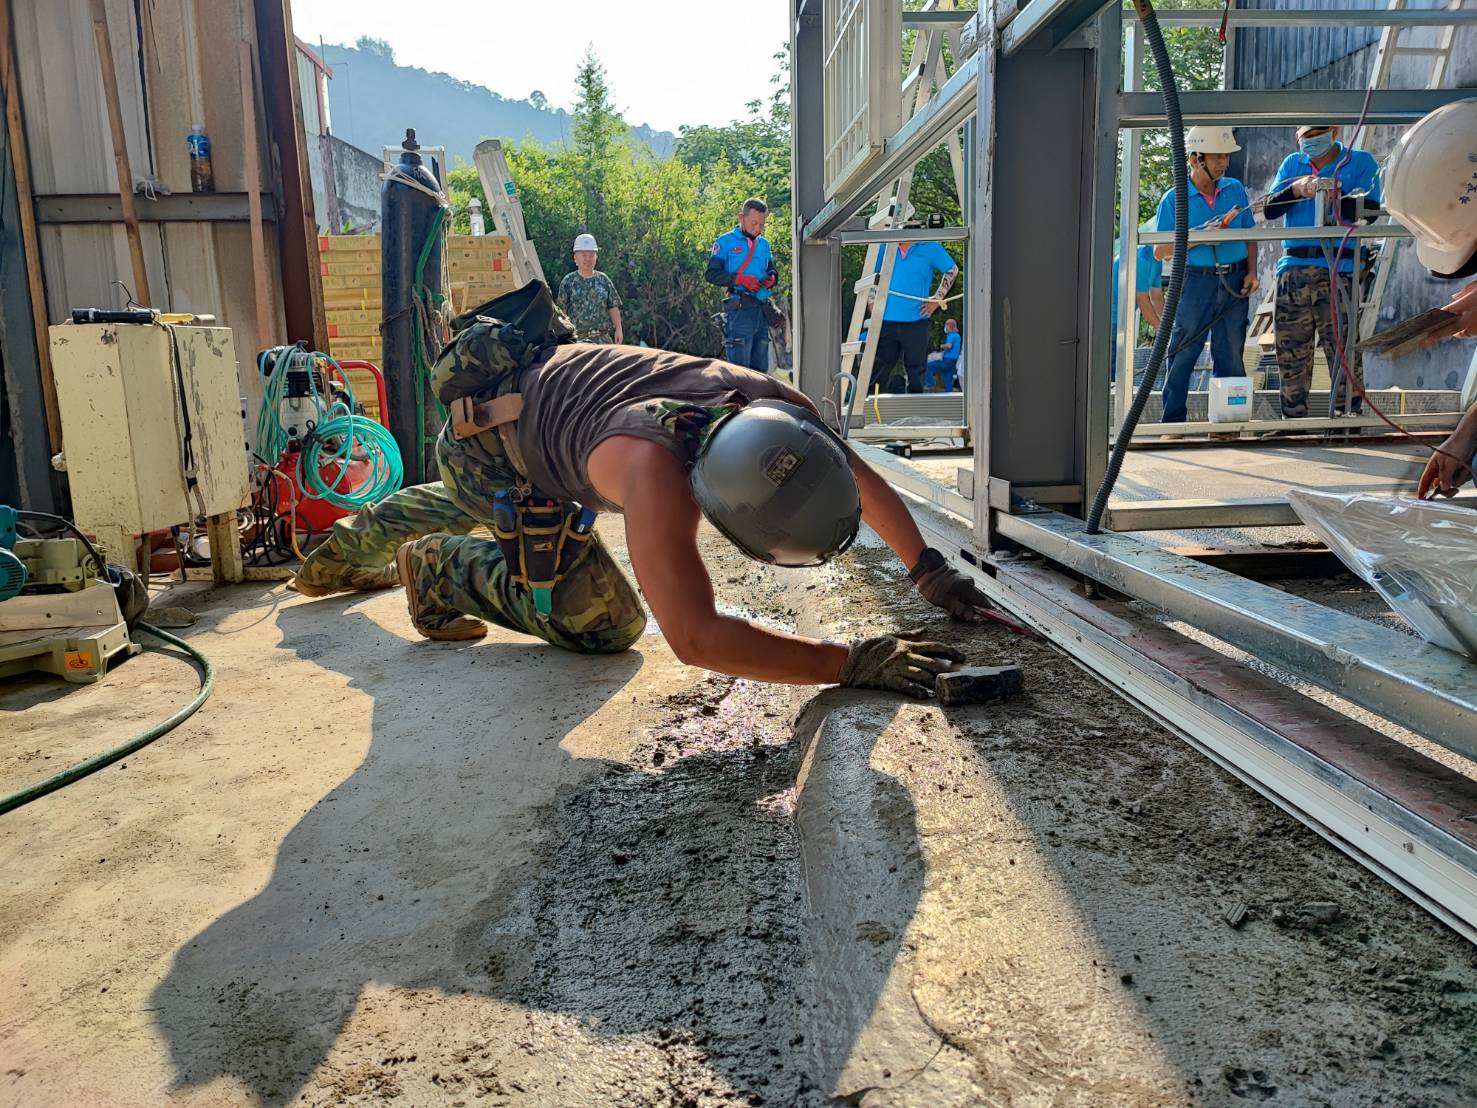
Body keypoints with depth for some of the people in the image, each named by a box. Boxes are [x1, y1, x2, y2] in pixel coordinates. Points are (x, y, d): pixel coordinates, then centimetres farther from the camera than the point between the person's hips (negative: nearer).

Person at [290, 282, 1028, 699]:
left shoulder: (777, 408, -27)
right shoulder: (655, 469, -46)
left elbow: (868, 486, -8)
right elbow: (694, 637, -50)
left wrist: (932, 573, -15)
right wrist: (852, 664, -48)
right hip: (488, 439, -7)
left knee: (470, 509, 35)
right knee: (601, 622, -9)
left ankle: (350, 551, 60)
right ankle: (437, 570, 10)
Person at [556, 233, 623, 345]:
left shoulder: (603, 280, 12)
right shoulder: (568, 281, 4)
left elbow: (613, 308, 13)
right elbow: (562, 311, 3)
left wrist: (618, 329, 6)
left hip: (603, 338, 3)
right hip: (578, 339, -3)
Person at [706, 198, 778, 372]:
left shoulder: (764, 244, 19)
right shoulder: (726, 241, 2)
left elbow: (773, 271, 27)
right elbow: (711, 274, -4)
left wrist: (772, 279, 1)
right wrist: (740, 279, -16)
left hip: (762, 310, 6)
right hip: (740, 310, -6)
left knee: (760, 368, 9)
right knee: (740, 369, -10)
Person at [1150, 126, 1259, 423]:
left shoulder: (1235, 190, 10)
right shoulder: (1174, 199, -1)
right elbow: (1160, 251, -4)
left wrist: (1251, 271, 3)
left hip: (1234, 281, 3)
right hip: (1196, 281, -3)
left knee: (1231, 356, 6)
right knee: (1182, 356, -2)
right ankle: (1173, 423, 6)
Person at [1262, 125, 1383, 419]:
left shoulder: (1360, 162, 9)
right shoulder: (1291, 163, 18)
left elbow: (1370, 209, -3)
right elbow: (1268, 209, 7)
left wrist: (1335, 197, -20)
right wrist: (1294, 189, -11)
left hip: (1338, 268, -3)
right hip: (1292, 268, 3)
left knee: (1343, 346, -9)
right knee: (1290, 350, 5)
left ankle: (1349, 413, -5)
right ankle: (1292, 416, 13)